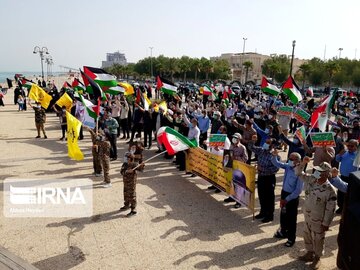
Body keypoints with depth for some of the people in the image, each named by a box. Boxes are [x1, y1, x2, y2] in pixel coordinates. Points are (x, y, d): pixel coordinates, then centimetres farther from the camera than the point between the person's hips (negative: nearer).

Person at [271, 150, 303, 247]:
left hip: (293, 196, -7)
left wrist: (287, 199, -19)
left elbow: (298, 191, -21)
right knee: (283, 214, 22)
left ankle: (291, 238, 26)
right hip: (284, 192, 7)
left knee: (291, 218, 8)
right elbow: (276, 163, 4)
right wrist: (274, 156, -18)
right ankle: (283, 232, 43)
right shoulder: (288, 166, -5)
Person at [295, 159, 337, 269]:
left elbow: (330, 209, -19)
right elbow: (299, 173, 3)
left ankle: (317, 258, 36)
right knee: (307, 235, 22)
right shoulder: (311, 179, -8)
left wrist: (326, 223, -15)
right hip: (307, 215, 6)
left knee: (317, 239, 13)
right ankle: (309, 253, 44)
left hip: (318, 219, -6)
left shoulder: (330, 190, -25)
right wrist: (303, 163, -15)